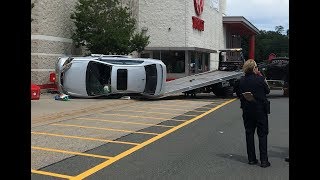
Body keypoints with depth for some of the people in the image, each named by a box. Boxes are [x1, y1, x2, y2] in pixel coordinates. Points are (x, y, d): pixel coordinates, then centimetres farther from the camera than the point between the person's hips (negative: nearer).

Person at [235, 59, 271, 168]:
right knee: (262, 134, 4)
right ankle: (264, 160, 2)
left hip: (247, 111, 3)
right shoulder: (260, 79, -14)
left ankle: (251, 159, 16)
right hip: (260, 110, -3)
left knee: (249, 134, 12)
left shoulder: (241, 81, -3)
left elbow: (238, 94, 6)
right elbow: (267, 91, 1)